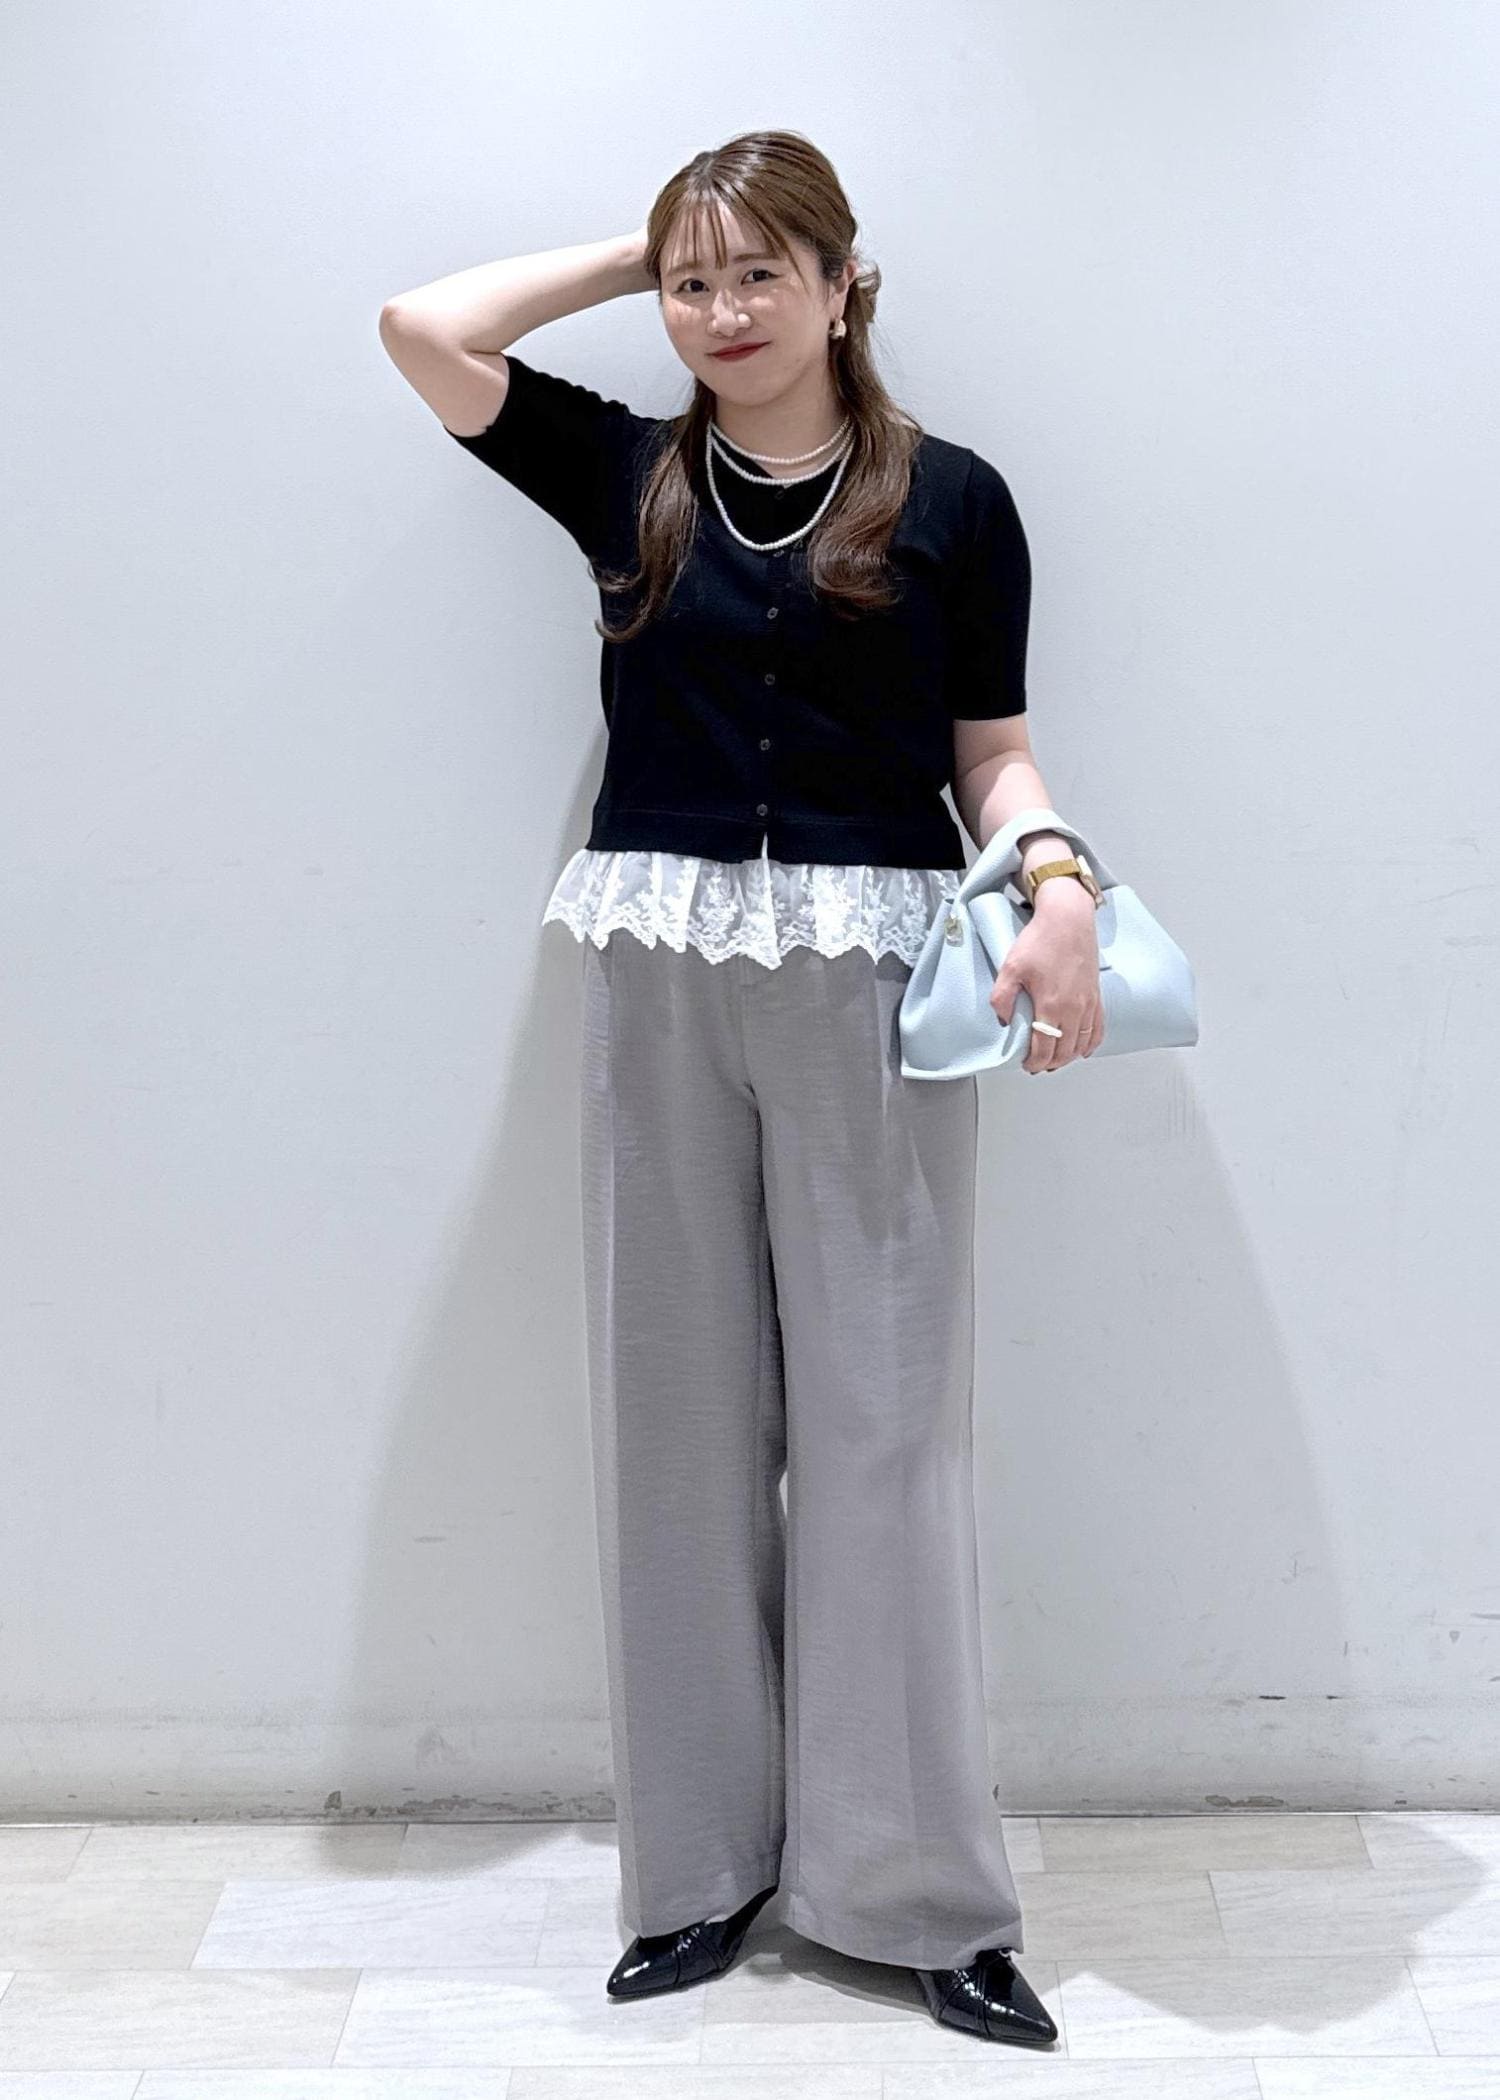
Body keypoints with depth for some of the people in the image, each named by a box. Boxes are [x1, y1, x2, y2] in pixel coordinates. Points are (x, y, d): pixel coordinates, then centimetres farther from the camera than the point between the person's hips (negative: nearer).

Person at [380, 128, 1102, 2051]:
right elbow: (423, 330, 4)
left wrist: (1054, 880, -14)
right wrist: (635, 254, 12)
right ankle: (707, 1854, 21)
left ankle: (919, 1885, 12)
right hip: (661, 971, 2)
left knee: (882, 1407, 1)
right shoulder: (628, 476, 10)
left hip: (874, 976, -2)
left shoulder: (948, 499, 5)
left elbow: (992, 747, 5)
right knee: (679, 1405, 7)